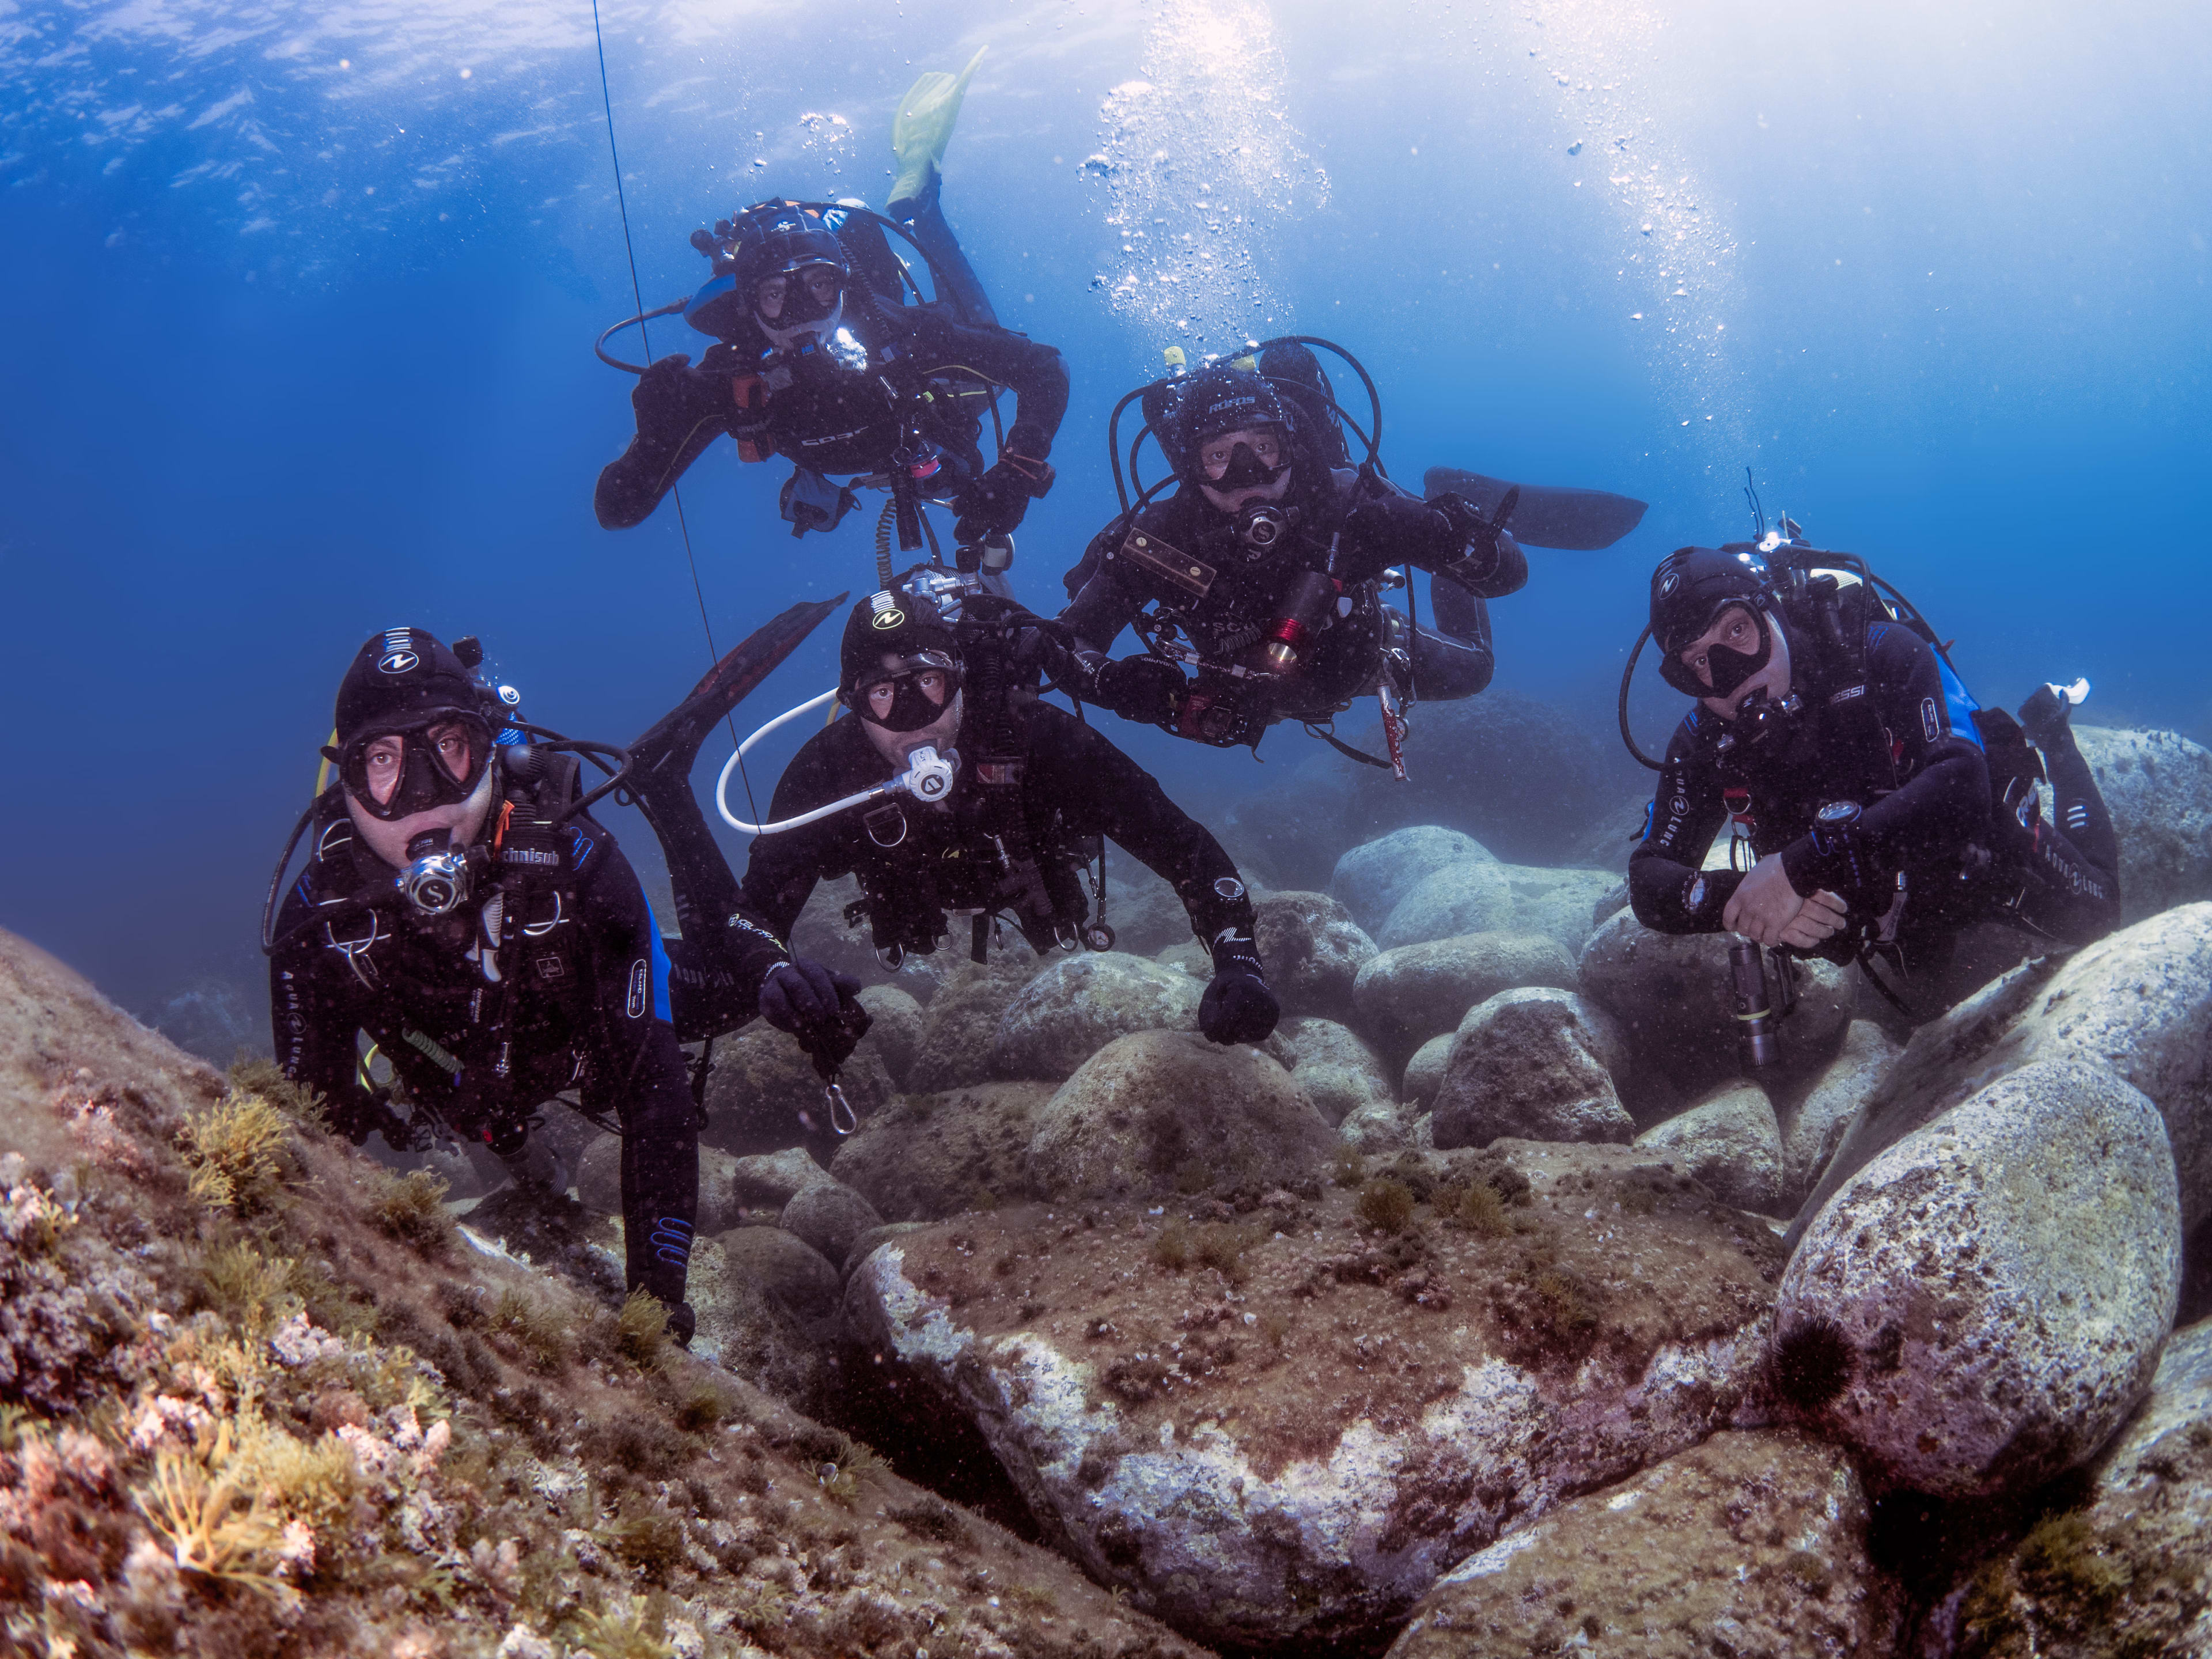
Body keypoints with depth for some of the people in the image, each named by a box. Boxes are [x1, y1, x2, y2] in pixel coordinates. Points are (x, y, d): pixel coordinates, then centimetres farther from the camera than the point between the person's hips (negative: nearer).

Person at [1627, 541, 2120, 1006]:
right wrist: (1737, 897, -49)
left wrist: (1800, 868, -56)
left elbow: (1962, 788, -48)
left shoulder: (1884, 655, -36)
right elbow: (1649, 884, -26)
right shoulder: (1702, 744, -26)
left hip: (1978, 854, -4)